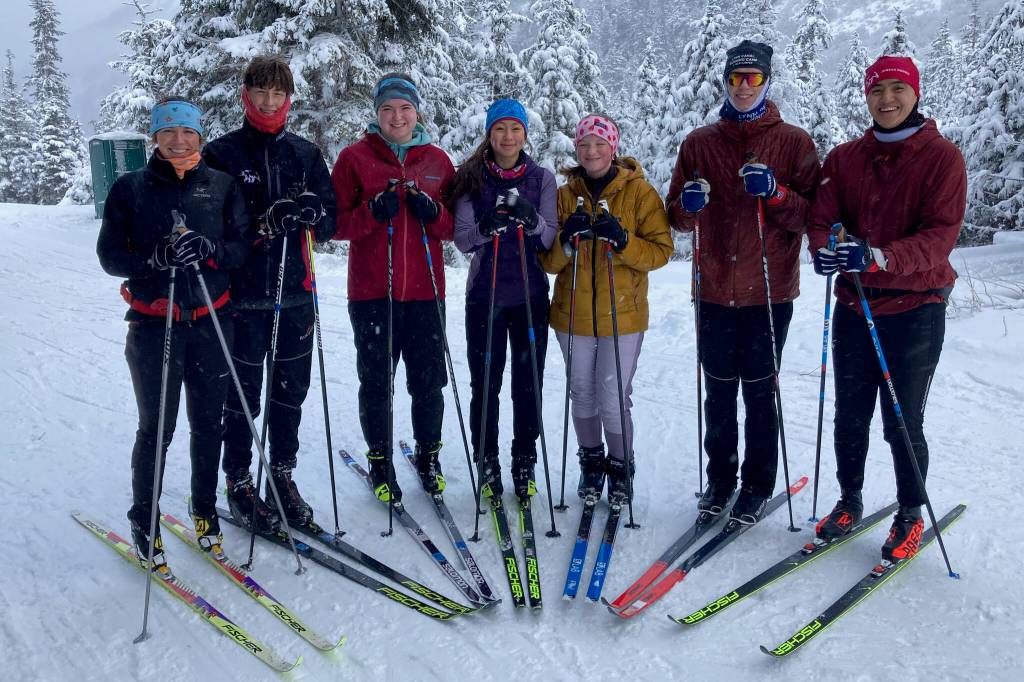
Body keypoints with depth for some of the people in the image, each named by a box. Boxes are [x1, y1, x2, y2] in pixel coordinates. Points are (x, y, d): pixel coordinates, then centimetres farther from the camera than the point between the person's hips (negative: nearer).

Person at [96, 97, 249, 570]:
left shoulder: (222, 185, 5)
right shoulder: (130, 188, 2)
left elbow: (243, 246, 2)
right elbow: (110, 255, -1)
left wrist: (209, 250, -18)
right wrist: (156, 257, -20)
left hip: (211, 322, 2)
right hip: (153, 324, -1)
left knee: (208, 425, 9)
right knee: (156, 428, 3)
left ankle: (205, 512, 28)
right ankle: (144, 522, 22)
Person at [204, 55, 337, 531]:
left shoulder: (306, 154, 11)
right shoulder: (222, 153, 1)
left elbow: (331, 222, 9)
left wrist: (311, 210, -14)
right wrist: (263, 222, -21)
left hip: (295, 293, 3)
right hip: (241, 295, -3)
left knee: (290, 392, 11)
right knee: (242, 396, 4)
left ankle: (282, 475, 26)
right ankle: (239, 484, 20)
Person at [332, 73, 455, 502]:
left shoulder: (438, 160, 9)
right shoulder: (355, 157, 3)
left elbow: (455, 227, 11)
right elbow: (336, 223, 1)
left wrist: (433, 213, -10)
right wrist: (373, 212, -16)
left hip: (424, 289, 2)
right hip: (371, 289, -1)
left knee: (429, 381, 6)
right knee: (375, 382, 6)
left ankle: (428, 457, 27)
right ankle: (380, 462, 23)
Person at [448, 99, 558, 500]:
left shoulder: (542, 178, 4)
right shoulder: (471, 178, 2)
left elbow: (551, 239, -2)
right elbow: (462, 240, -4)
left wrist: (532, 220, -23)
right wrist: (484, 228, -25)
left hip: (531, 295, 1)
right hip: (485, 295, -1)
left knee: (528, 385, 6)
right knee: (485, 386, 4)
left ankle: (524, 466, 20)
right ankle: (487, 466, 19)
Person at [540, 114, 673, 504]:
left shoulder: (639, 192, -2)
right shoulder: (565, 194, 5)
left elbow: (661, 251, -7)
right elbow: (548, 262, 2)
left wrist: (622, 240, -23)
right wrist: (566, 239, -18)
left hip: (623, 314, -3)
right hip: (573, 314, 3)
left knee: (614, 398, -1)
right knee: (583, 395, 13)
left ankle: (621, 467, 23)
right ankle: (591, 461, 34)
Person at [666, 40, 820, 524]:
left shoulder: (794, 142, 2)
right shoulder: (699, 142, 9)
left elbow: (812, 214, -2)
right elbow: (677, 218, 11)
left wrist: (775, 193, -19)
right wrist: (689, 204, -11)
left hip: (768, 291, -2)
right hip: (714, 289, 2)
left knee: (759, 393, 5)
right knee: (718, 393, 11)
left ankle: (758, 485, 20)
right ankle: (720, 479, 25)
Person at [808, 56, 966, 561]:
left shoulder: (942, 157, -4)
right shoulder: (844, 158, 8)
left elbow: (941, 236, -14)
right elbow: (820, 219, 1)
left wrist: (879, 257, -31)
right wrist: (824, 250, -23)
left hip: (915, 308, -3)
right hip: (854, 305, 4)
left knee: (902, 424, 3)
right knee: (849, 416, 12)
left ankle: (910, 515, 25)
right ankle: (850, 502, 32)